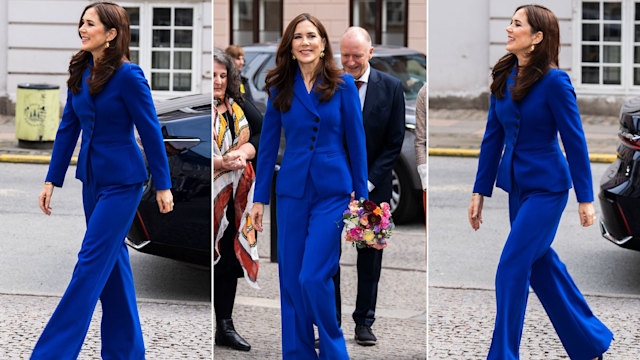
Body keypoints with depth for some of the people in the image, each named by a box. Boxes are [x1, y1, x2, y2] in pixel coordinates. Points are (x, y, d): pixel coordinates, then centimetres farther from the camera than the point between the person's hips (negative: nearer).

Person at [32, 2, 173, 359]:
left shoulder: (128, 76, -16)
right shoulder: (80, 72, 5)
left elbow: (151, 132, -11)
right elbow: (68, 128, 10)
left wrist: (163, 186, -8)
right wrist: (52, 181, 8)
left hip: (122, 181, -8)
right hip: (92, 177, 8)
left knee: (92, 262, -7)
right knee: (113, 262, 13)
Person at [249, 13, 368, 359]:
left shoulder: (343, 85, -1)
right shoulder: (281, 89, 5)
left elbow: (356, 141, 1)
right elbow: (268, 144, 10)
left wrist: (361, 195, 0)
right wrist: (259, 198, 9)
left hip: (332, 192, -3)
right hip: (291, 192, 3)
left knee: (313, 277, -12)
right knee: (290, 280, 5)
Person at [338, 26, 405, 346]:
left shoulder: (391, 87, -1)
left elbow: (395, 141, -2)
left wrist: (368, 182, -9)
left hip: (374, 185, 0)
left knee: (370, 254, 5)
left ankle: (364, 322, 13)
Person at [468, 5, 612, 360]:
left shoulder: (554, 81, -16)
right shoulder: (503, 78, 3)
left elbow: (575, 141, -13)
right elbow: (493, 137, 8)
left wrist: (585, 198, -12)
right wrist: (480, 191, 8)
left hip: (547, 187, -7)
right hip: (517, 184, 7)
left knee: (512, 269, -10)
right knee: (542, 266, 14)